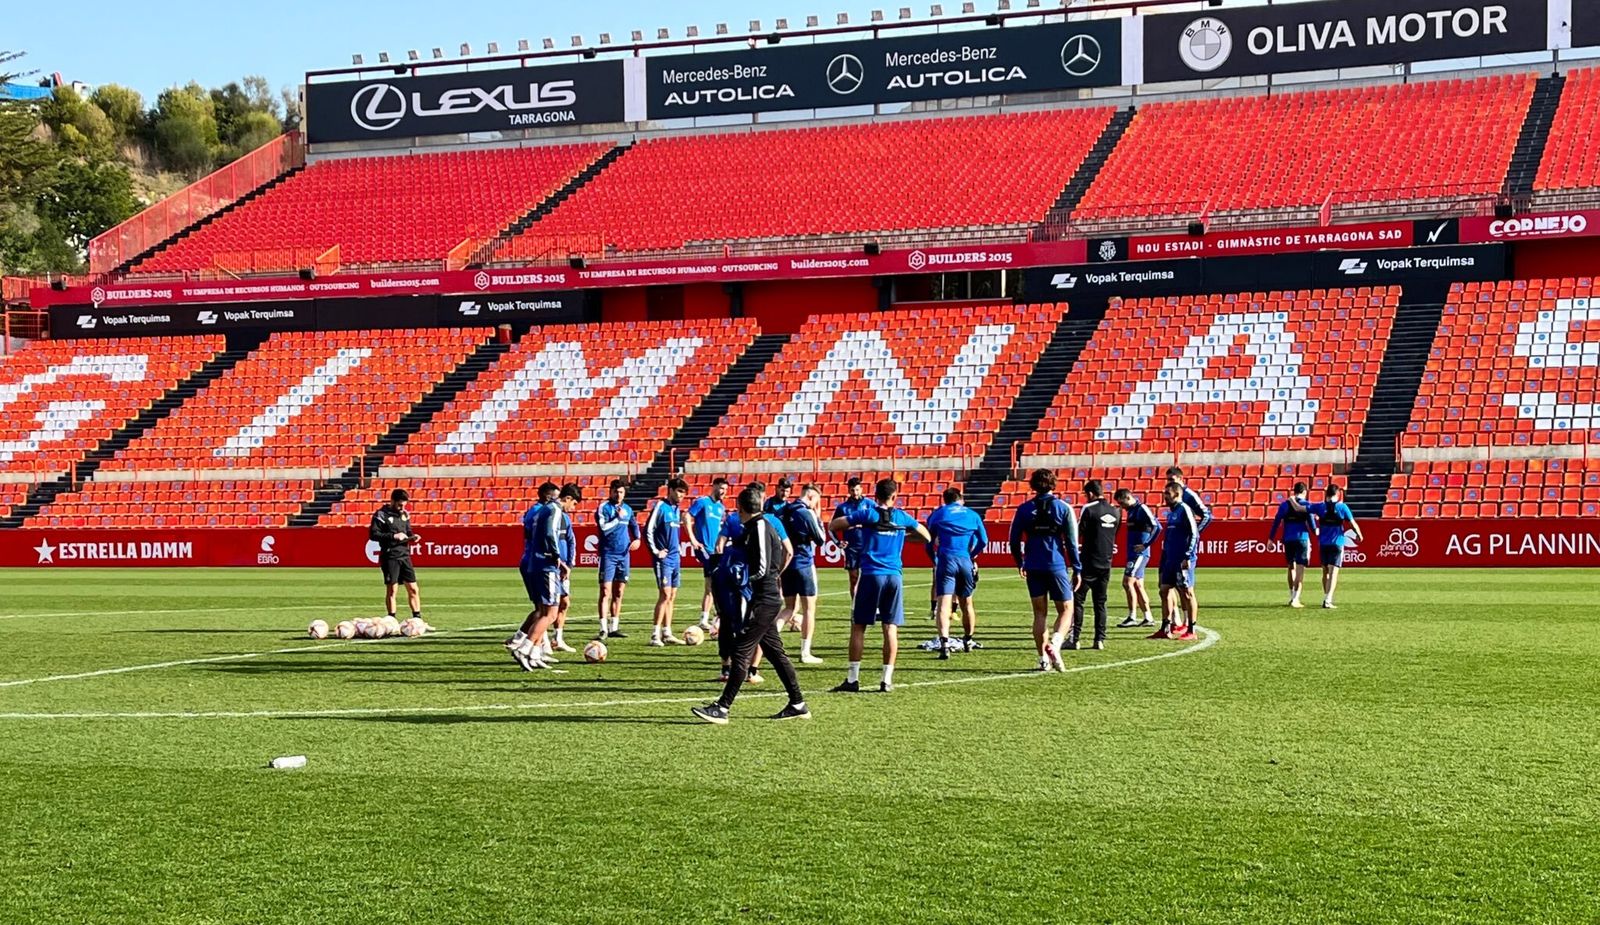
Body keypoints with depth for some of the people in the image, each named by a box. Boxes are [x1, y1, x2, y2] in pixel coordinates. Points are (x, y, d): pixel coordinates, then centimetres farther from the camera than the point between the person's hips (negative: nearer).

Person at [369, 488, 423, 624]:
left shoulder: (405, 514, 12)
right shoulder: (382, 515, -7)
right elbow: (373, 534, -13)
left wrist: (412, 536, 1)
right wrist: (393, 536, -20)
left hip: (405, 555, 6)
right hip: (390, 557, -6)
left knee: (413, 589, 4)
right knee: (392, 590, -1)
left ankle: (418, 618, 11)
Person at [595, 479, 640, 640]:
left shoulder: (627, 509, 11)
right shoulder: (604, 508, -6)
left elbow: (634, 525, 26)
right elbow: (604, 528, -18)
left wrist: (637, 539, 9)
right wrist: (618, 517, -14)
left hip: (623, 554, 6)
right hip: (608, 554, -6)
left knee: (619, 592, 9)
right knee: (605, 591, -8)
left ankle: (614, 627, 16)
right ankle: (604, 629, -10)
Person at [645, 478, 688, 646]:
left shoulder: (677, 509, 14)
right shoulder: (660, 507, -10)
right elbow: (648, 530, -13)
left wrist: (679, 549, 14)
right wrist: (655, 551, -14)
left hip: (675, 558, 8)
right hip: (664, 559, -8)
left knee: (672, 597, 8)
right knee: (665, 595, -12)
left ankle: (667, 634, 12)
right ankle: (655, 634, -10)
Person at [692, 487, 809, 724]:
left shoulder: (759, 527, -15)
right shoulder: (765, 524, 13)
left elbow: (762, 568, -19)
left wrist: (743, 580, -6)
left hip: (763, 600, -10)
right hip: (768, 599, 10)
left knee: (741, 651, -11)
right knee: (775, 651, 15)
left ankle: (722, 708, -12)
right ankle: (798, 704, 20)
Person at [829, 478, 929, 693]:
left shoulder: (867, 514, -1)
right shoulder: (902, 517, 8)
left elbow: (832, 526, 0)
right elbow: (927, 537, 23)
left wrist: (854, 524, 16)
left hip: (871, 575, -2)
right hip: (894, 576, 2)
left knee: (858, 627, 3)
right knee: (891, 628, 4)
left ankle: (852, 679, 0)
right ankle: (887, 680, 2)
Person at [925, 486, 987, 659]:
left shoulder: (937, 514, 12)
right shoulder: (972, 515, 16)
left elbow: (928, 542, 11)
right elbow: (983, 540, 12)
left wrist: (934, 560, 25)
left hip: (946, 559, -2)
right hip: (966, 561, 2)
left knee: (943, 604, -11)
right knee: (967, 603, 20)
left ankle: (944, 642, -30)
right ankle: (968, 641, 36)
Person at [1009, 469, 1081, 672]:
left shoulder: (1024, 509, 3)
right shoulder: (1063, 508, -2)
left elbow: (1015, 539, 6)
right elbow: (1071, 541, -4)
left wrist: (1019, 563, 22)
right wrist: (1077, 570, 3)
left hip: (1033, 568, 2)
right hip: (1057, 567, -2)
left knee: (1040, 613, 11)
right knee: (1066, 610, 7)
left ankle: (1043, 659, 8)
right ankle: (1054, 644, -18)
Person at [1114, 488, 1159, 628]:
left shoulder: (1142, 509, -13)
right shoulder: (1131, 510, 15)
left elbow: (1157, 527, -21)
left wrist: (1146, 545, -19)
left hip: (1139, 554, -10)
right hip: (1133, 554, 10)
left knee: (1127, 582, -13)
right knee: (1137, 586, 11)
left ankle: (1132, 617, -11)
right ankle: (1148, 619, 15)